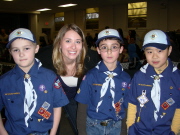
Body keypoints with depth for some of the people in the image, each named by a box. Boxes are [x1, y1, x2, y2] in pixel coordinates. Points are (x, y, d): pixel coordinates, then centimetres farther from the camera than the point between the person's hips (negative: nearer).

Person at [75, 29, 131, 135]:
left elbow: (127, 104, 4)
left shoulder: (126, 78, -4)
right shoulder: (91, 76, -8)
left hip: (115, 126, 1)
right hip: (94, 125, -1)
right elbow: (82, 101, -5)